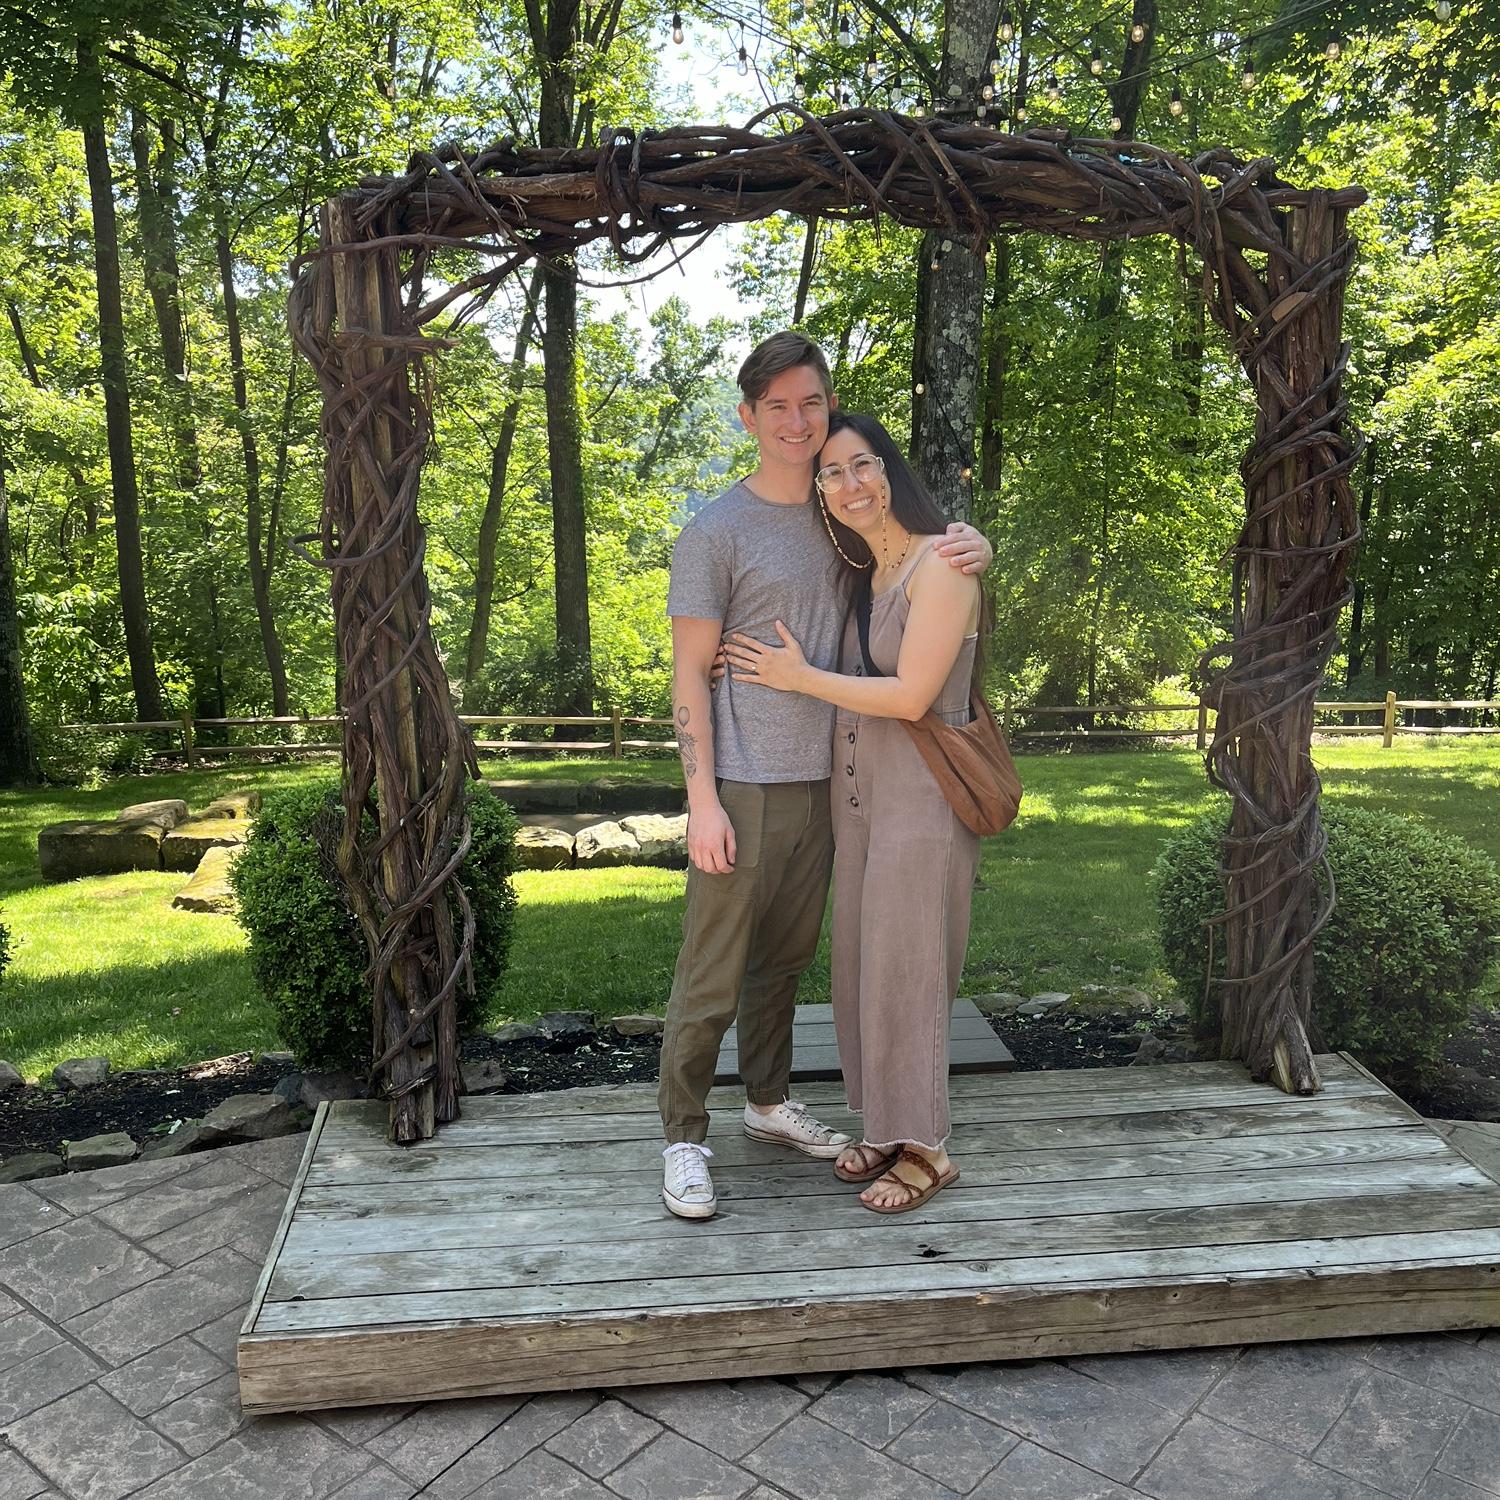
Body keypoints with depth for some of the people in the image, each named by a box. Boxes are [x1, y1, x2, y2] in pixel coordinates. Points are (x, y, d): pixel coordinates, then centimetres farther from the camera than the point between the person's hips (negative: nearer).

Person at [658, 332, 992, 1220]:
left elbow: (924, 542, 23)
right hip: (743, 785, -5)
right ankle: (685, 1138, 15)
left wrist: (972, 548, -3)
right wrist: (702, 799, -13)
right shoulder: (717, 532, -7)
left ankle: (770, 1103, 34)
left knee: (787, 956, 17)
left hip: (822, 780, 6)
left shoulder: (845, 516, 9)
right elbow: (690, 673, -7)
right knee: (714, 972, 0)